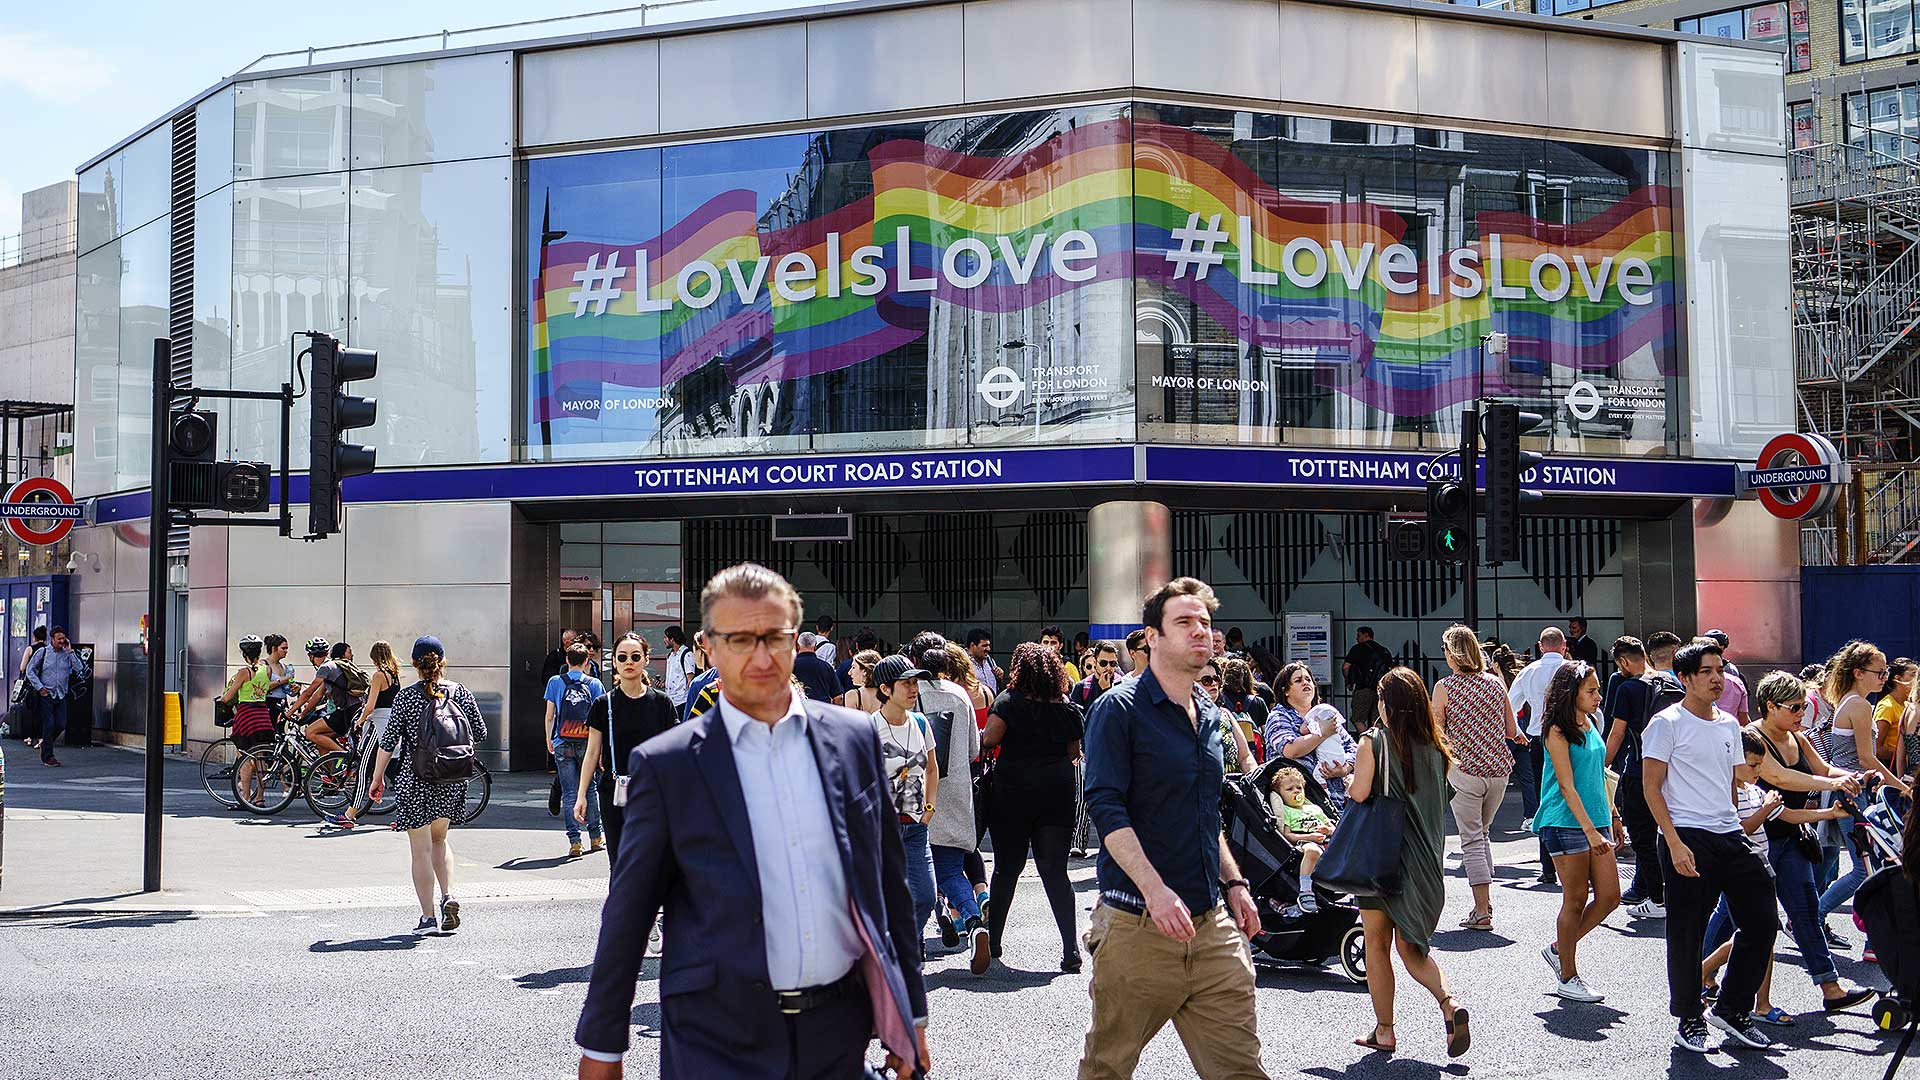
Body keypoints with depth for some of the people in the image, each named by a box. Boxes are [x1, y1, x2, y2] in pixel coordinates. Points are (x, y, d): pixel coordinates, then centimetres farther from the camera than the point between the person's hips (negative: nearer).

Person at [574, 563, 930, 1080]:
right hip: (719, 1038, -2)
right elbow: (628, 914, -1)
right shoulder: (665, 764, -6)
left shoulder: (854, 738, 2)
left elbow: (889, 882, 8)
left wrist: (910, 1010, 11)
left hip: (841, 1030, 3)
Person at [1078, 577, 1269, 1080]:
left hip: (1213, 923, 6)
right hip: (1138, 924, -6)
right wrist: (1155, 890, -25)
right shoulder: (1119, 708, -7)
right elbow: (1106, 807, -16)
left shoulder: (1209, 715, 15)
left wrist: (1233, 881, 15)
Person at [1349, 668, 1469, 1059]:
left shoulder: (1374, 741, -11)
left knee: (1377, 944, 9)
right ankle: (1448, 1002, -11)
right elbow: (1437, 802, 12)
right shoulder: (1435, 746, 4)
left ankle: (1384, 1030, 14)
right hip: (1424, 858, 4)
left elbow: (1359, 793, -18)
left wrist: (1348, 781, 1)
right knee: (1411, 946, 13)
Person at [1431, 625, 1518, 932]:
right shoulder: (1496, 683, 5)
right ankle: (1486, 900, 23)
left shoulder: (1444, 687, -6)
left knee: (1472, 840, 2)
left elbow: (1437, 734, -4)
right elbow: (1512, 732, 9)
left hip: (1464, 769, -4)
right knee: (1482, 833, 21)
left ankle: (1481, 912, 0)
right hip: (1499, 768, 4)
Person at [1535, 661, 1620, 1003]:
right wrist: (1591, 831, -20)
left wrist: (1608, 817, 19)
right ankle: (1568, 978, 12)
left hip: (1596, 821, 8)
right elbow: (1567, 786, -16)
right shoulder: (1557, 731, -12)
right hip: (1566, 824, -8)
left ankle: (1559, 949, 23)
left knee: (1609, 896, 5)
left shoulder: (1591, 723, 12)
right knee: (1576, 899, -1)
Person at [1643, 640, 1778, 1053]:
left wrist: (1733, 825, 16)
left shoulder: (1730, 725, 15)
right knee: (1687, 934, -1)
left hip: (1730, 835, 7)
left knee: (1761, 921, 5)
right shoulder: (1667, 723, -6)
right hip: (1686, 837, -7)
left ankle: (1732, 1009, 20)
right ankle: (1690, 1020, 14)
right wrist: (1675, 843, -16)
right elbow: (1652, 788, -9)